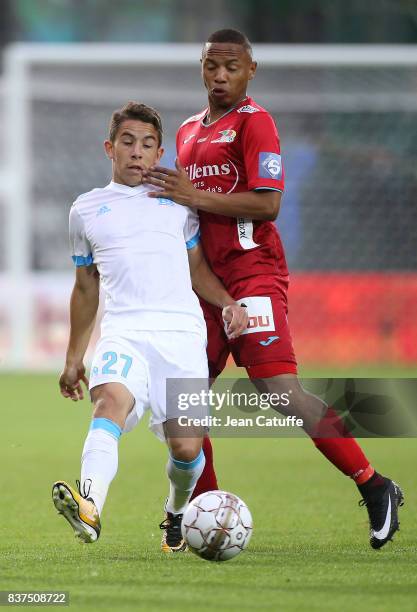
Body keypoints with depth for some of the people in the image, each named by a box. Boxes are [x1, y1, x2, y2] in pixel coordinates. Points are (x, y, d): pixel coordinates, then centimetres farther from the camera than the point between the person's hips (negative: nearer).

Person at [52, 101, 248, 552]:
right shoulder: (87, 210, 18)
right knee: (110, 403, -32)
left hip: (181, 332, 1)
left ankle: (177, 512, 24)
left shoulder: (177, 202, 17)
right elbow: (85, 287, 26)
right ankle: (89, 510, -54)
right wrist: (73, 358, 27)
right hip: (123, 332, -1)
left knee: (185, 446, -10)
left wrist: (228, 303, 3)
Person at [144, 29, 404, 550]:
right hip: (207, 280, 8)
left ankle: (374, 487, -9)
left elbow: (266, 204, -16)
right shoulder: (188, 131, 19)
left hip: (252, 270, -8)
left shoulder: (253, 121, -6)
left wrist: (194, 195, -18)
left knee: (280, 389, -17)